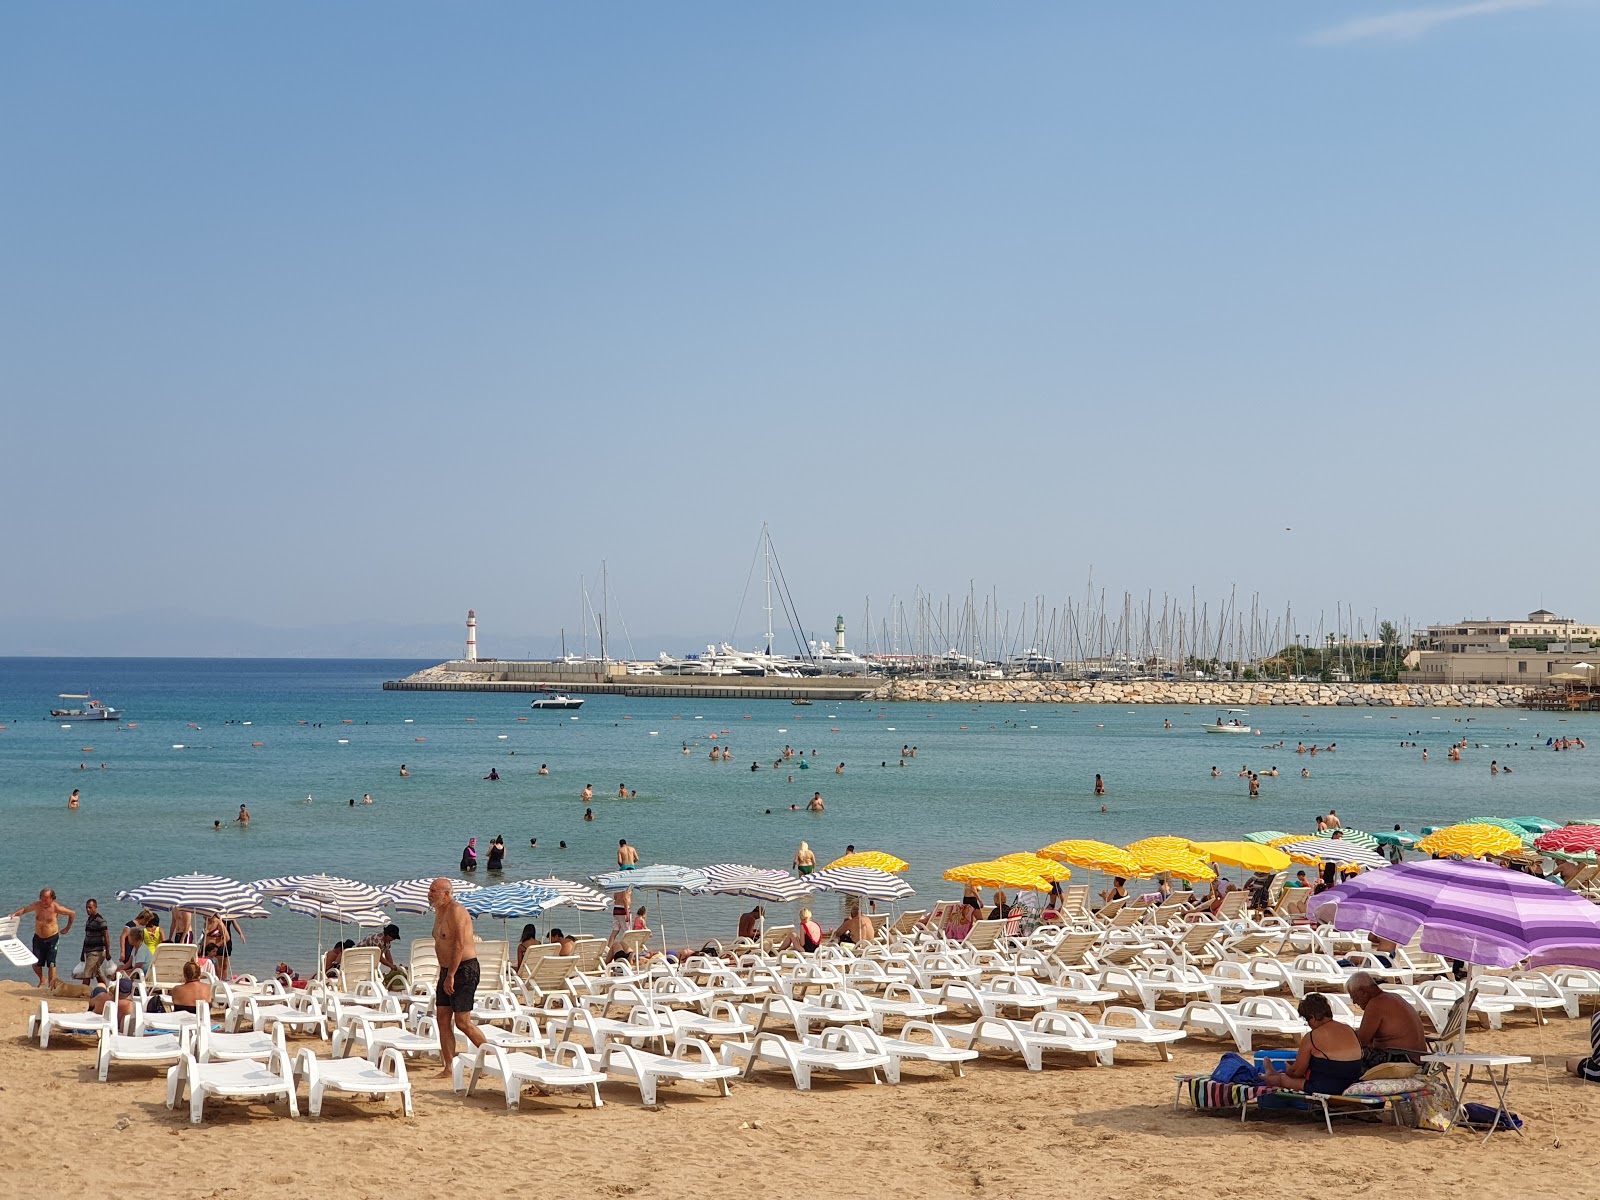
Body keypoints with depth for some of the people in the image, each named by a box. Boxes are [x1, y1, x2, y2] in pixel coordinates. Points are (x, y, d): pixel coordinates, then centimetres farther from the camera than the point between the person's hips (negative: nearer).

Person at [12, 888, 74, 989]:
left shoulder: (56, 908, -15)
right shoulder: (37, 905, -6)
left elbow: (72, 914, -3)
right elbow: (25, 909, 11)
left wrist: (67, 929, 2)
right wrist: (15, 914, -9)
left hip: (52, 939, -4)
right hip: (38, 938, 4)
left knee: (51, 964, -5)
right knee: (35, 964, 5)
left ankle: (52, 986, 2)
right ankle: (42, 980, 31)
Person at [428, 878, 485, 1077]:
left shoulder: (456, 911, -16)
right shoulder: (439, 912, 14)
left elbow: (459, 945, -22)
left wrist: (451, 976, -24)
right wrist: (443, 974, 17)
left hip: (464, 969, -10)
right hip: (447, 971, 10)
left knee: (462, 1022, -9)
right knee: (443, 1020, 4)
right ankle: (449, 1068, 7)